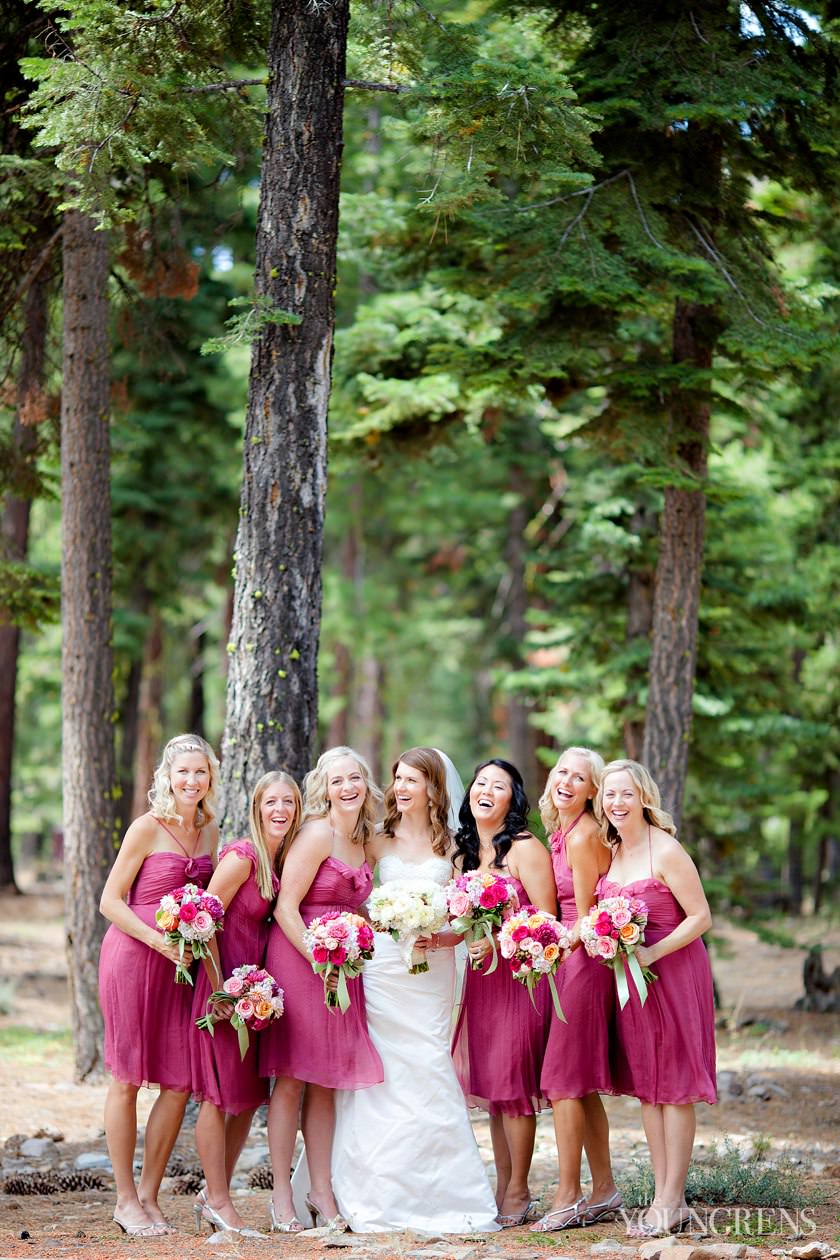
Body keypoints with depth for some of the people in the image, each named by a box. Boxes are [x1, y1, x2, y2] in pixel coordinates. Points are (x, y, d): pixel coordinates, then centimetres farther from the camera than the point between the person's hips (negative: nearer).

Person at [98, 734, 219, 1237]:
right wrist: (159, 941, -18)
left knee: (180, 1083, 2)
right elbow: (110, 901, -7)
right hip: (133, 955, -6)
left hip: (181, 963, 6)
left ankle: (150, 1195, 14)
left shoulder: (210, 833, 11)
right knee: (127, 1079, 0)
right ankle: (126, 1199, 9)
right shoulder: (148, 827, -7)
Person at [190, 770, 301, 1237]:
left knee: (250, 1097, 11)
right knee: (220, 1095, -3)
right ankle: (218, 1201, 5)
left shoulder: (283, 858, 9)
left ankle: (215, 1193, 23)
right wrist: (218, 988, -19)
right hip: (225, 985, -8)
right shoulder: (243, 857, -15)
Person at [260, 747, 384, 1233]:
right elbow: (286, 907, -15)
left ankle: (323, 1192, 12)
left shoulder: (364, 840, 13)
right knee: (292, 1078, -4)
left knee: (325, 1082, 9)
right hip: (297, 957, -7)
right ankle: (282, 1193, 1)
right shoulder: (317, 834, -10)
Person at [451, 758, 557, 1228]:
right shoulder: (465, 853, 14)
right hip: (481, 976, 7)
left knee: (512, 1081, -7)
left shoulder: (525, 848, -8)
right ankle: (502, 1185, 14)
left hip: (520, 973, -7)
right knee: (489, 1083, 7)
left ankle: (519, 1191, 2)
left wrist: (498, 943, -22)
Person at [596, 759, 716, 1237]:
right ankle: (662, 1197, 16)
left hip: (673, 970, -8)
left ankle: (673, 1202, 2)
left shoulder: (666, 851, -15)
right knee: (645, 1085, 10)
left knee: (673, 1087, -2)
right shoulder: (612, 851, 8)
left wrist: (652, 954, -22)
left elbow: (701, 917, -16)